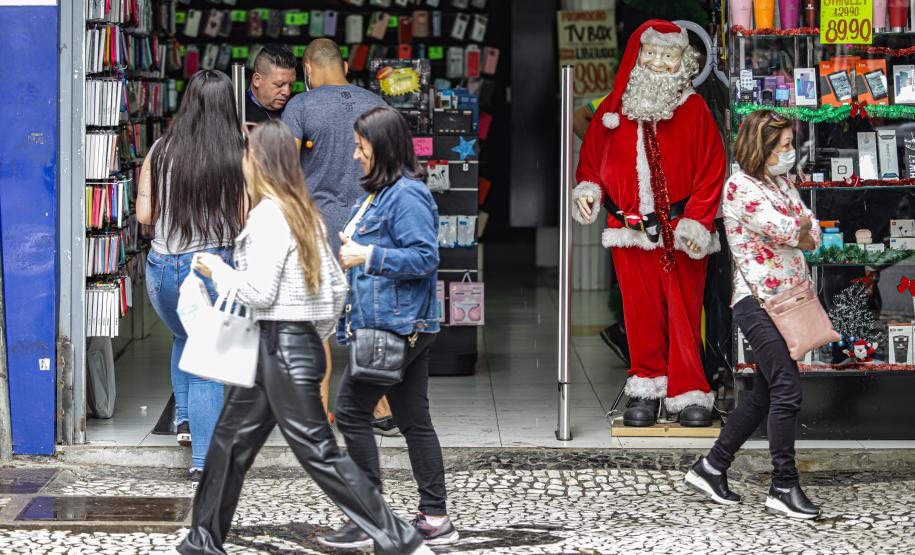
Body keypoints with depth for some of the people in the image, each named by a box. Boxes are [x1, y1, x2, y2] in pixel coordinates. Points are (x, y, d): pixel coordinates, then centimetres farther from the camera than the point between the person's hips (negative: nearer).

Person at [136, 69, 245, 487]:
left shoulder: (162, 150, -1)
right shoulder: (238, 156, -8)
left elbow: (143, 214, 2)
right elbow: (248, 221, -7)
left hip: (162, 267, 3)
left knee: (185, 337, 32)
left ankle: (185, 418, 25)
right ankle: (203, 462, 1)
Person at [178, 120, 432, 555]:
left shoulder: (268, 214, -15)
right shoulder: (304, 212, 12)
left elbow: (259, 292, -20)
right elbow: (337, 286, 14)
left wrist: (216, 269, -5)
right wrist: (316, 337, 23)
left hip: (281, 349, -10)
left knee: (318, 453, -7)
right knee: (231, 440, 15)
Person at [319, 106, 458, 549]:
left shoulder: (407, 195, -15)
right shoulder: (379, 193, 17)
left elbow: (424, 258, -21)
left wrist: (367, 257, -19)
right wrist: (349, 251, 15)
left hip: (398, 326, -10)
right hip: (401, 326, 10)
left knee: (351, 411, -5)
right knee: (413, 420, 10)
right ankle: (434, 519, 13)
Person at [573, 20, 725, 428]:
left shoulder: (694, 110, 0)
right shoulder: (614, 108, 7)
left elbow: (711, 171, -2)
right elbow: (592, 154, 18)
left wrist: (696, 222, -10)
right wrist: (587, 188, -1)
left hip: (681, 232, -2)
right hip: (630, 232, 2)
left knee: (684, 313, 0)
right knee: (641, 311, 6)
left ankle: (689, 394, 7)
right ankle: (646, 390, 15)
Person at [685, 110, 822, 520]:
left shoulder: (780, 184, 16)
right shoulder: (740, 187, -12)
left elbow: (812, 235, 10)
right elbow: (789, 232, -19)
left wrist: (793, 230, -10)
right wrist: (801, 226, 3)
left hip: (786, 299, 9)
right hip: (758, 301, -9)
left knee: (765, 393, 11)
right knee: (787, 390, -11)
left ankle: (711, 468, 19)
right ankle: (784, 487, -4)